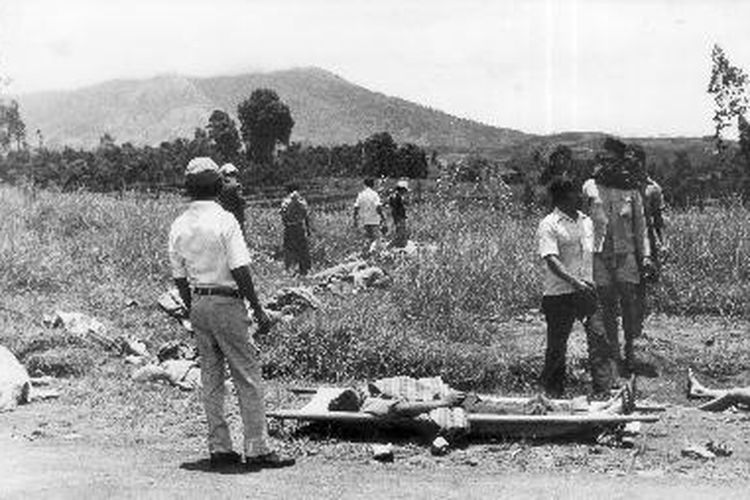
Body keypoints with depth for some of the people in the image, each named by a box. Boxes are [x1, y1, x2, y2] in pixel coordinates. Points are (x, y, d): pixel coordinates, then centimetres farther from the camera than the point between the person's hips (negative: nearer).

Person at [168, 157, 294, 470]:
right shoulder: (224, 220, -12)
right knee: (247, 376, -2)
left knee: (211, 377, 12)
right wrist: (258, 310, -10)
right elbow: (240, 271, -16)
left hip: (198, 303, 6)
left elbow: (179, 277, 10)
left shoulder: (179, 226, 6)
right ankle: (257, 449, -3)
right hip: (227, 301, -6)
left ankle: (219, 447, 14)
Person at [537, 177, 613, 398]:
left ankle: (603, 388, 0)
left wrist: (595, 282, 15)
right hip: (559, 294, -5)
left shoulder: (586, 221, 13)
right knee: (557, 345, 4)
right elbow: (551, 260, -18)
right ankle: (553, 392, 19)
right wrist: (575, 282, -28)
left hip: (588, 290, 5)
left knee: (599, 337, -5)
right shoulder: (549, 225, -8)